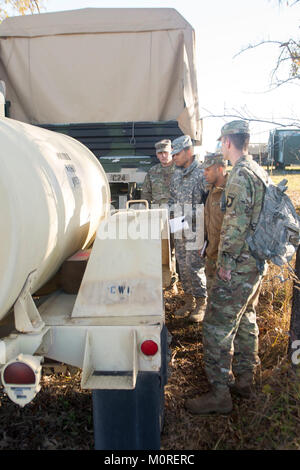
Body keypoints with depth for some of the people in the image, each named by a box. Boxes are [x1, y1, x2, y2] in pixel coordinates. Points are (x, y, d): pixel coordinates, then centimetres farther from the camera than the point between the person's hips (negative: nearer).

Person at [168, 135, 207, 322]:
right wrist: (172, 216, 9)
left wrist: (192, 217, -17)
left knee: (195, 266, -4)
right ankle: (189, 301, 25)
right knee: (183, 266, 12)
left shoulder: (202, 173, -10)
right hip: (180, 229, 7)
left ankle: (201, 304, 12)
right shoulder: (176, 175, 13)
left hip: (196, 229, -7)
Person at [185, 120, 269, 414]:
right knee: (246, 319, 20)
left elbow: (237, 222, -25)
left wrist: (226, 261, -17)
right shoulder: (259, 171, 13)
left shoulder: (240, 174, -18)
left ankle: (220, 394, 10)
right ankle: (244, 379, 35)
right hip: (257, 262, 10)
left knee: (217, 326, -1)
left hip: (237, 267, -10)